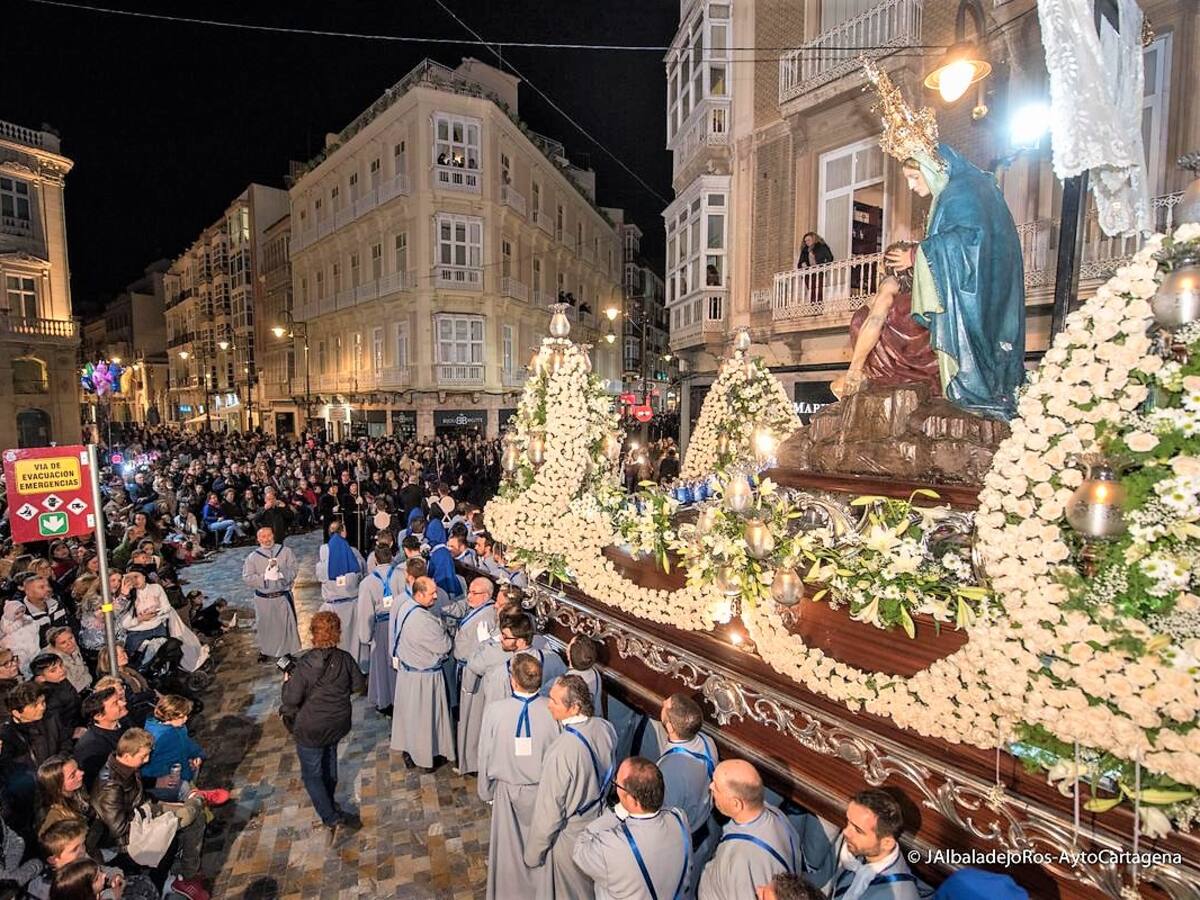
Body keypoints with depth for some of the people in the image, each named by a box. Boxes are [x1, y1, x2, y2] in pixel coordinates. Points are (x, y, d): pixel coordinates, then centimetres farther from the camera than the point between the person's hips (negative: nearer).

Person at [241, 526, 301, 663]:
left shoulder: (286, 552, -2)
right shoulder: (253, 556, -1)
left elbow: (293, 572, -6)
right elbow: (247, 578, -6)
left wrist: (279, 570, -23)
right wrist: (264, 577, -19)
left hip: (283, 596, 0)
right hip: (263, 598, 1)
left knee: (286, 624, 8)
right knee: (264, 626, 15)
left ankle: (286, 651, 25)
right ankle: (264, 650, 36)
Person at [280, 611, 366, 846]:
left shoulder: (305, 664, -26)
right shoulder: (345, 659, -15)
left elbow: (291, 699, -19)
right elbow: (360, 686, -3)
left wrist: (287, 682, -1)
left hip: (310, 729, -4)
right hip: (338, 724, 5)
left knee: (312, 775, 13)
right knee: (329, 761, 30)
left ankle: (330, 818, 7)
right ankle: (329, 801, 49)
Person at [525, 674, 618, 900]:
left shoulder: (561, 751, -37)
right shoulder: (606, 728, -19)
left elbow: (549, 812, -24)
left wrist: (533, 854, -9)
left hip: (569, 837, -5)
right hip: (600, 824, 5)